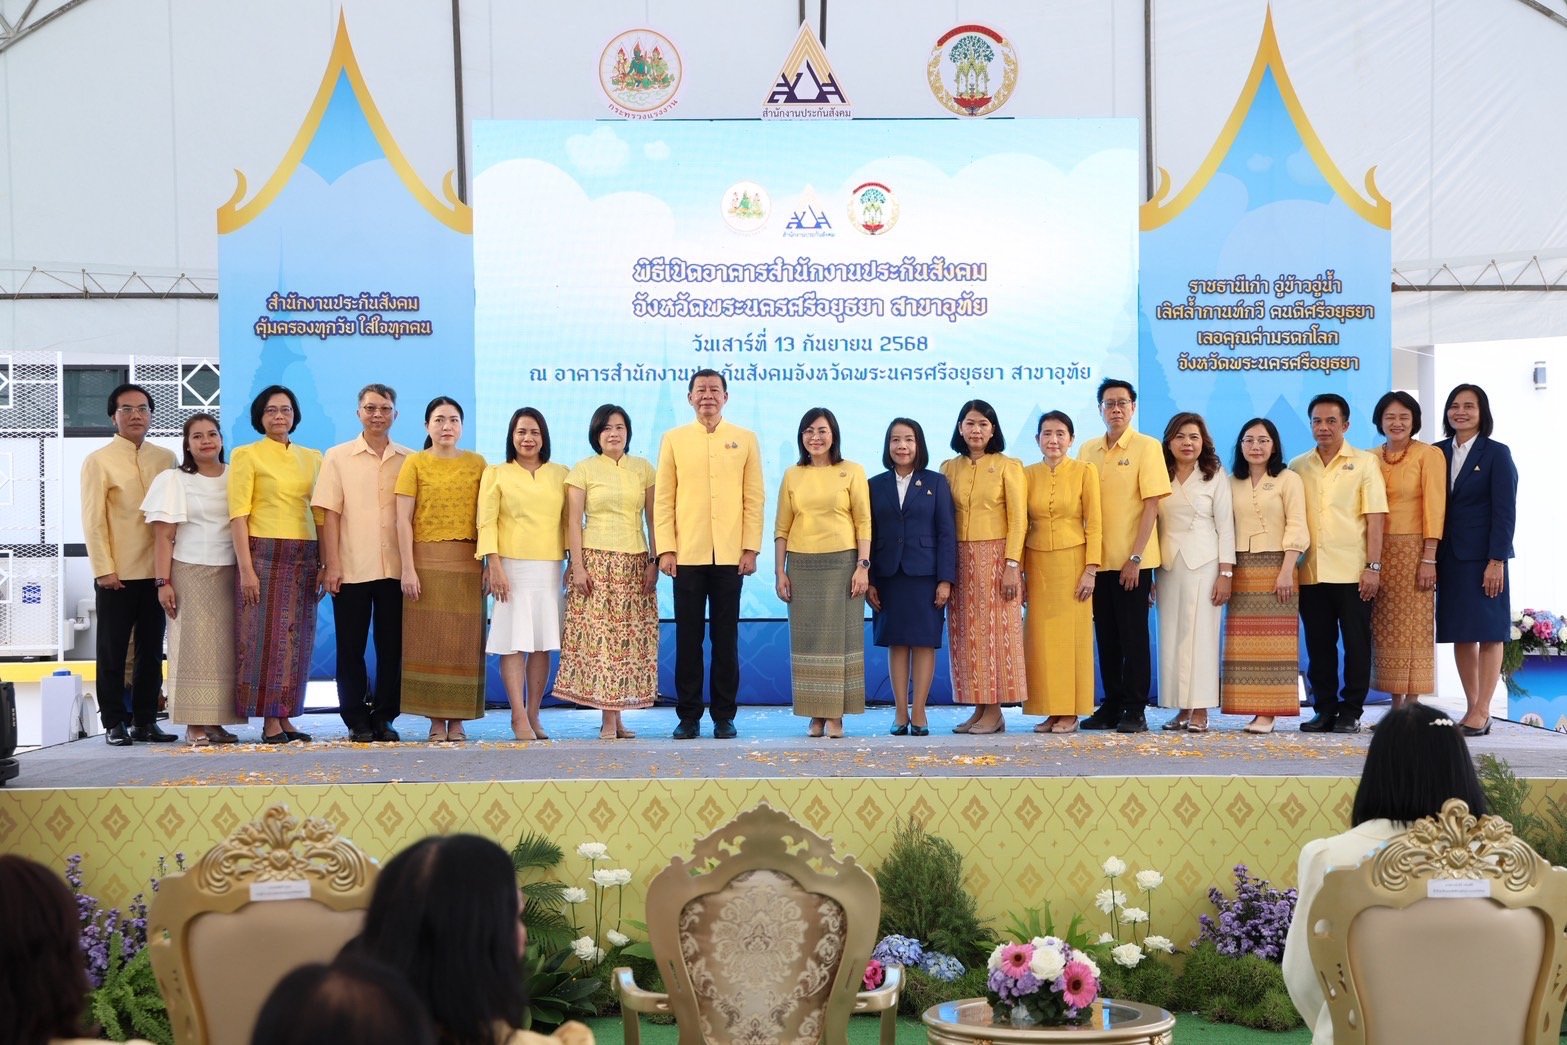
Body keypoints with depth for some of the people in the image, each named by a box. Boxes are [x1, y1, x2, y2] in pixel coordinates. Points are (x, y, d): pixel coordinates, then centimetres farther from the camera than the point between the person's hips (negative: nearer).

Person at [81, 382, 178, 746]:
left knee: (151, 650, 7)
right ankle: (114, 723, 9)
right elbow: (93, 520, -5)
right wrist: (104, 569, -11)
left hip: (156, 572, 4)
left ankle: (145, 720, 14)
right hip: (116, 574, -4)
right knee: (113, 652, 3)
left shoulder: (165, 459, 9)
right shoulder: (99, 461, -1)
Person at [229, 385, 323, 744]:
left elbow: (320, 513, 14)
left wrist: (323, 563, 5)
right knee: (266, 636, -4)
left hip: (304, 557, 5)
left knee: (296, 639, 5)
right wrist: (246, 567, -14)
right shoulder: (247, 455, 1)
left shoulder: (311, 457, 14)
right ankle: (270, 722, -1)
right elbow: (238, 514, -6)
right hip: (264, 554, -5)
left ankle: (285, 717, 12)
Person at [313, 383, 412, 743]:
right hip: (351, 569, -1)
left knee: (392, 646, 4)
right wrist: (331, 565, -6)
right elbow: (329, 514, 0)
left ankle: (384, 718, 14)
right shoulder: (337, 457, 4)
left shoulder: (410, 460, 8)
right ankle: (356, 721, 10)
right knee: (351, 648, 3)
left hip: (396, 569, 1)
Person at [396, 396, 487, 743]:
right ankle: (436, 720, 5)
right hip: (427, 561, -1)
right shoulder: (415, 463, 4)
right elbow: (403, 520, -1)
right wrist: (408, 569, -8)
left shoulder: (477, 464, 9)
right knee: (428, 640, -1)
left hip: (467, 563, 2)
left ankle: (458, 720, 6)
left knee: (465, 642, 1)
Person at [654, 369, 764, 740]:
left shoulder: (745, 440, 8)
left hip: (730, 555, 0)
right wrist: (665, 549, -4)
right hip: (687, 555, 0)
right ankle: (688, 716, 9)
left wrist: (751, 548, -2)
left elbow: (753, 498, 5)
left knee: (726, 638, 4)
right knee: (688, 638, 3)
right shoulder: (673, 439, 7)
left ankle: (724, 716, 11)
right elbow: (663, 498, 4)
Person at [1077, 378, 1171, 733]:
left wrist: (1135, 557, -15)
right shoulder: (1088, 450, 10)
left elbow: (1151, 505, -9)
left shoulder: (1146, 447, -5)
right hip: (1098, 558, 5)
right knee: (1106, 636, 9)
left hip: (1132, 561, -5)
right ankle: (1111, 705, 17)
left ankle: (1135, 710, 4)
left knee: (1133, 635, -1)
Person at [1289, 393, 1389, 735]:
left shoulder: (1364, 463, 3)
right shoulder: (1298, 467, 11)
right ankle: (1324, 710, 14)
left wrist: (1373, 566, -9)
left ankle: (1350, 712, 8)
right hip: (1311, 573, 3)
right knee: (1318, 644, 6)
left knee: (1356, 643, 1)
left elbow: (1375, 517, -2)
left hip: (1352, 572, -3)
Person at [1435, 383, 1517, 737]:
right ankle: (1471, 708, 12)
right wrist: (1431, 558, 4)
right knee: (1460, 634, 6)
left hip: (1482, 557, -5)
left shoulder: (1496, 454, -2)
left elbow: (1505, 511, -7)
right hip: (1449, 558, 5)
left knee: (1488, 632, -3)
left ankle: (1481, 713, -3)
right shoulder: (1439, 453, 10)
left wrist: (1496, 561, -14)